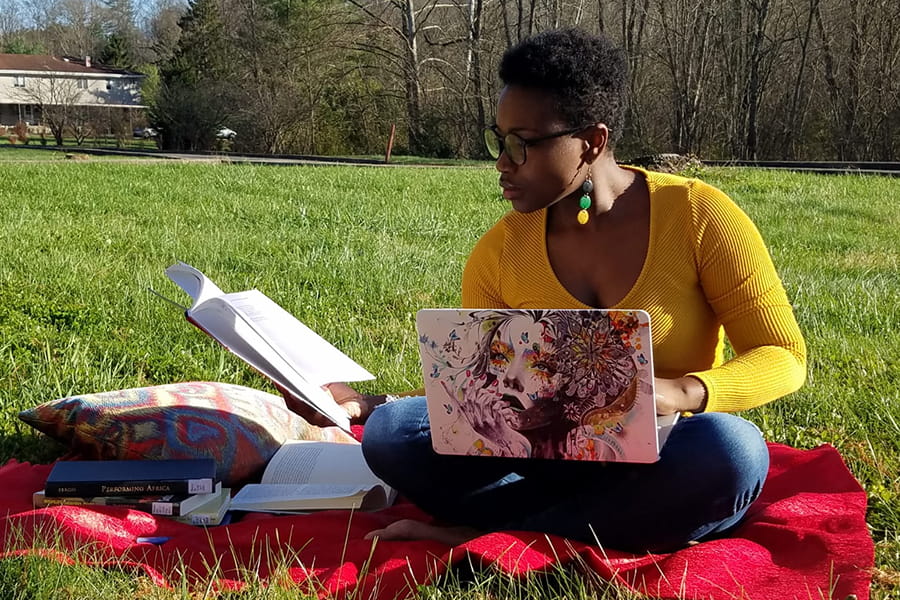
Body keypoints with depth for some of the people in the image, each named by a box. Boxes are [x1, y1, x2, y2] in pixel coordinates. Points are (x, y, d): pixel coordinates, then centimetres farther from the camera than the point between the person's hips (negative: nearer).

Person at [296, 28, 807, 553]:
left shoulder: (697, 215, -9)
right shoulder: (500, 253, 0)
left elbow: (785, 357, -9)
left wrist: (681, 393, -28)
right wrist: (368, 407, -12)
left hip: (667, 470, -2)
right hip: (552, 463, 2)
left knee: (730, 448, -37)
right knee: (390, 433, -20)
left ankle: (482, 535, -24)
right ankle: (637, 527, -22)